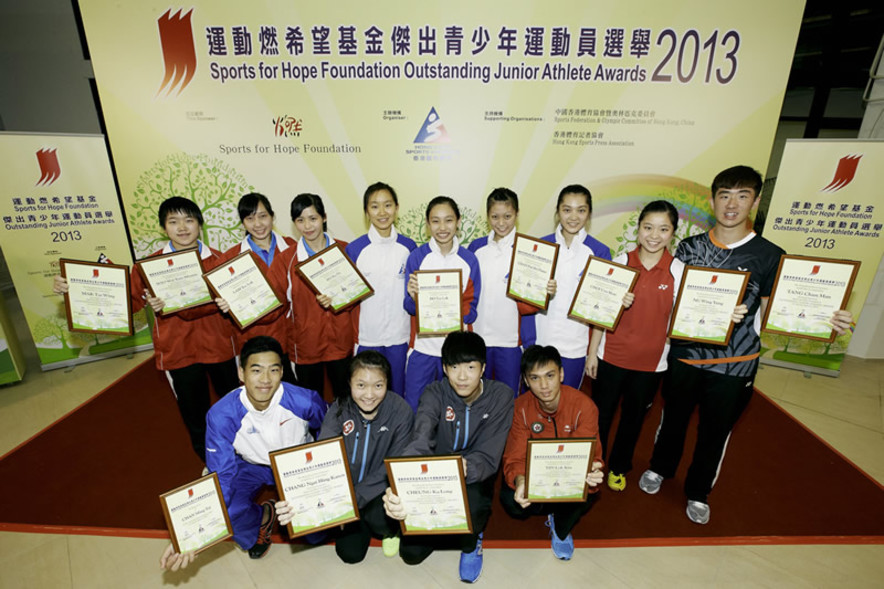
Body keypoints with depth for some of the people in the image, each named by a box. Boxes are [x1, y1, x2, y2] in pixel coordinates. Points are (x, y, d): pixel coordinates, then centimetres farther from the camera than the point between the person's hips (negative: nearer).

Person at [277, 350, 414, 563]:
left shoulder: (400, 411, -22)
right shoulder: (340, 410, -17)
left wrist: (353, 500, -29)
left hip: (382, 489, -2)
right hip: (350, 487, 2)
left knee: (377, 515, -30)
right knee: (350, 553, -4)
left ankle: (390, 529, 7)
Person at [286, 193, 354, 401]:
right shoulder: (289, 257, -2)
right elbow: (287, 304, 3)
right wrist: (290, 353, 2)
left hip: (341, 341, 0)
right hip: (306, 343, 0)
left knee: (346, 398, 13)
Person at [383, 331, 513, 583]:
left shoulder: (500, 396, -17)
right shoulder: (435, 394, -16)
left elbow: (488, 457, -23)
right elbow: (420, 442, -34)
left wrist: (465, 469, -46)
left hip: (474, 479, -1)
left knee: (470, 499, -34)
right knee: (411, 552, -7)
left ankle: (471, 543, 2)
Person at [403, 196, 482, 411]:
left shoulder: (469, 260, 0)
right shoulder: (416, 257, -3)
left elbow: (471, 307, 3)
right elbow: (410, 307, -3)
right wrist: (414, 297, -24)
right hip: (422, 346, 0)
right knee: (413, 409, 6)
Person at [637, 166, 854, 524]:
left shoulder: (769, 256, -5)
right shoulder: (689, 247, -1)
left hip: (734, 365, 0)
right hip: (685, 356, 1)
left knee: (715, 433, 16)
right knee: (673, 419, 18)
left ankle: (698, 493, 40)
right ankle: (660, 468, 46)